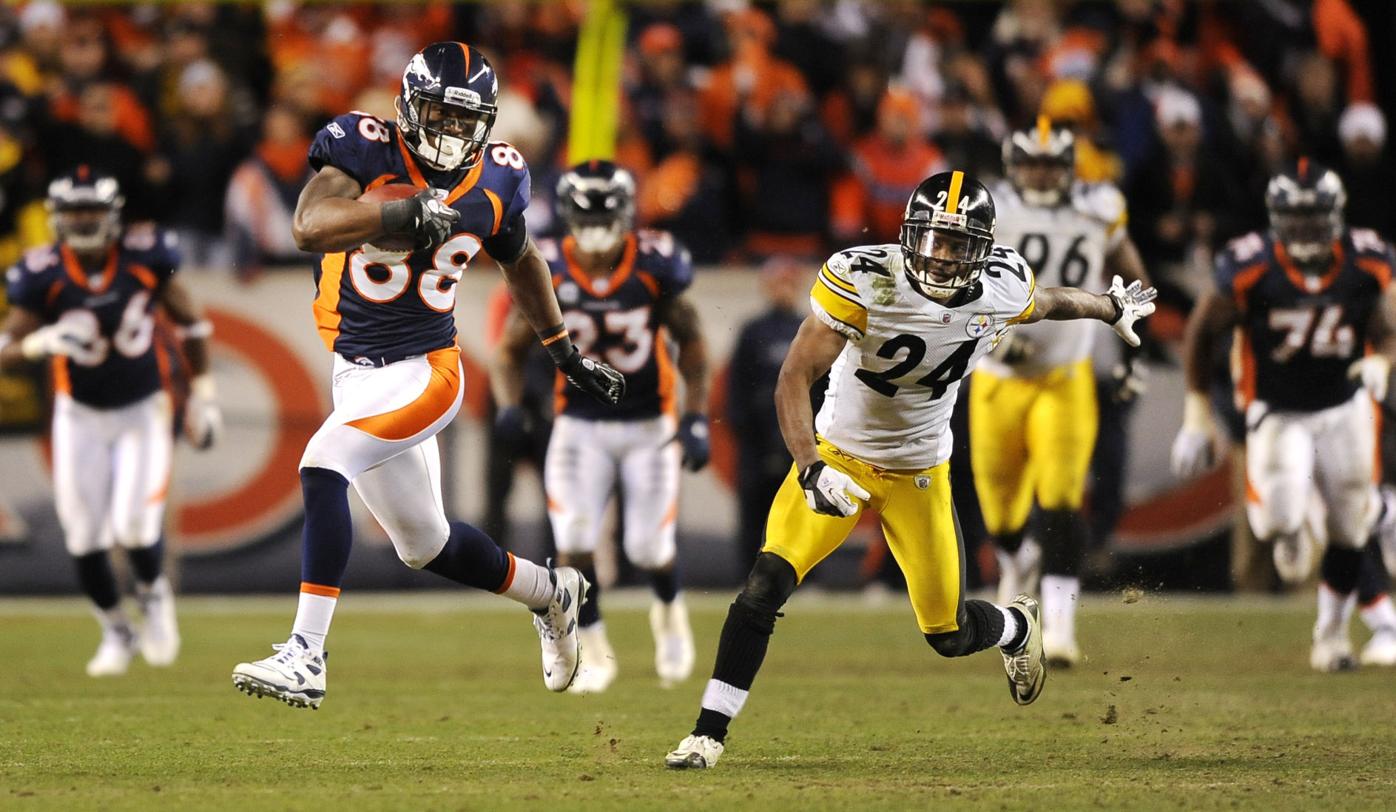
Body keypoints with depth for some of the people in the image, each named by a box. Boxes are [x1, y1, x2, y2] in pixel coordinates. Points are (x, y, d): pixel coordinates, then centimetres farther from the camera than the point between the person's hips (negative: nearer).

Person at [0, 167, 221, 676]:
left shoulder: (145, 258, -15)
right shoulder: (44, 276, -16)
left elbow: (187, 321, 0)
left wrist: (202, 392, 3)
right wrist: (41, 342, -37)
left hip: (144, 409, -1)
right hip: (80, 416, 1)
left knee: (134, 528, -13)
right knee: (84, 537, -1)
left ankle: (153, 594, 21)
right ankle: (116, 631, 23)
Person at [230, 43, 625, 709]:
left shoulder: (495, 180, -1)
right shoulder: (366, 149, -10)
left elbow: (519, 261, 20)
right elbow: (309, 227, -27)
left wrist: (568, 355, 27)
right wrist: (399, 213, -40)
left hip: (425, 372, -2)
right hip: (356, 373, 2)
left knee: (323, 465, -27)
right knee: (425, 545, 15)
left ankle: (305, 656, -27)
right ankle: (550, 593, 42)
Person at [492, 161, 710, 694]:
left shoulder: (654, 265, -15)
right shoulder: (548, 274, -11)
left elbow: (690, 340, -2)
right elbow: (512, 349, 1)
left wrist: (696, 418, -9)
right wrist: (509, 405, -17)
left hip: (649, 424, -1)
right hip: (581, 425, 1)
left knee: (649, 546, -2)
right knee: (574, 539, -15)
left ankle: (669, 611, 35)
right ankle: (593, 653, 5)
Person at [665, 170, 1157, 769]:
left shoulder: (1003, 287, -15)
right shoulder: (863, 281, -27)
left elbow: (1048, 304, 11)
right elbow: (795, 379, -27)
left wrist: (1112, 309, 30)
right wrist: (811, 470, -40)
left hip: (919, 474, 2)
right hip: (838, 456, -2)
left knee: (951, 637, 6)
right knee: (765, 585, -20)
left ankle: (1017, 626, 43)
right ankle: (708, 733, -10)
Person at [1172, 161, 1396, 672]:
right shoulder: (1251, 270, -20)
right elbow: (1201, 332, -6)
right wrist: (1197, 413, -6)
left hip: (1343, 409, 3)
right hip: (1278, 413, -3)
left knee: (1349, 528, 6)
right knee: (1279, 515, -23)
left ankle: (1331, 630, 29)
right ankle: (1289, 533, 17)